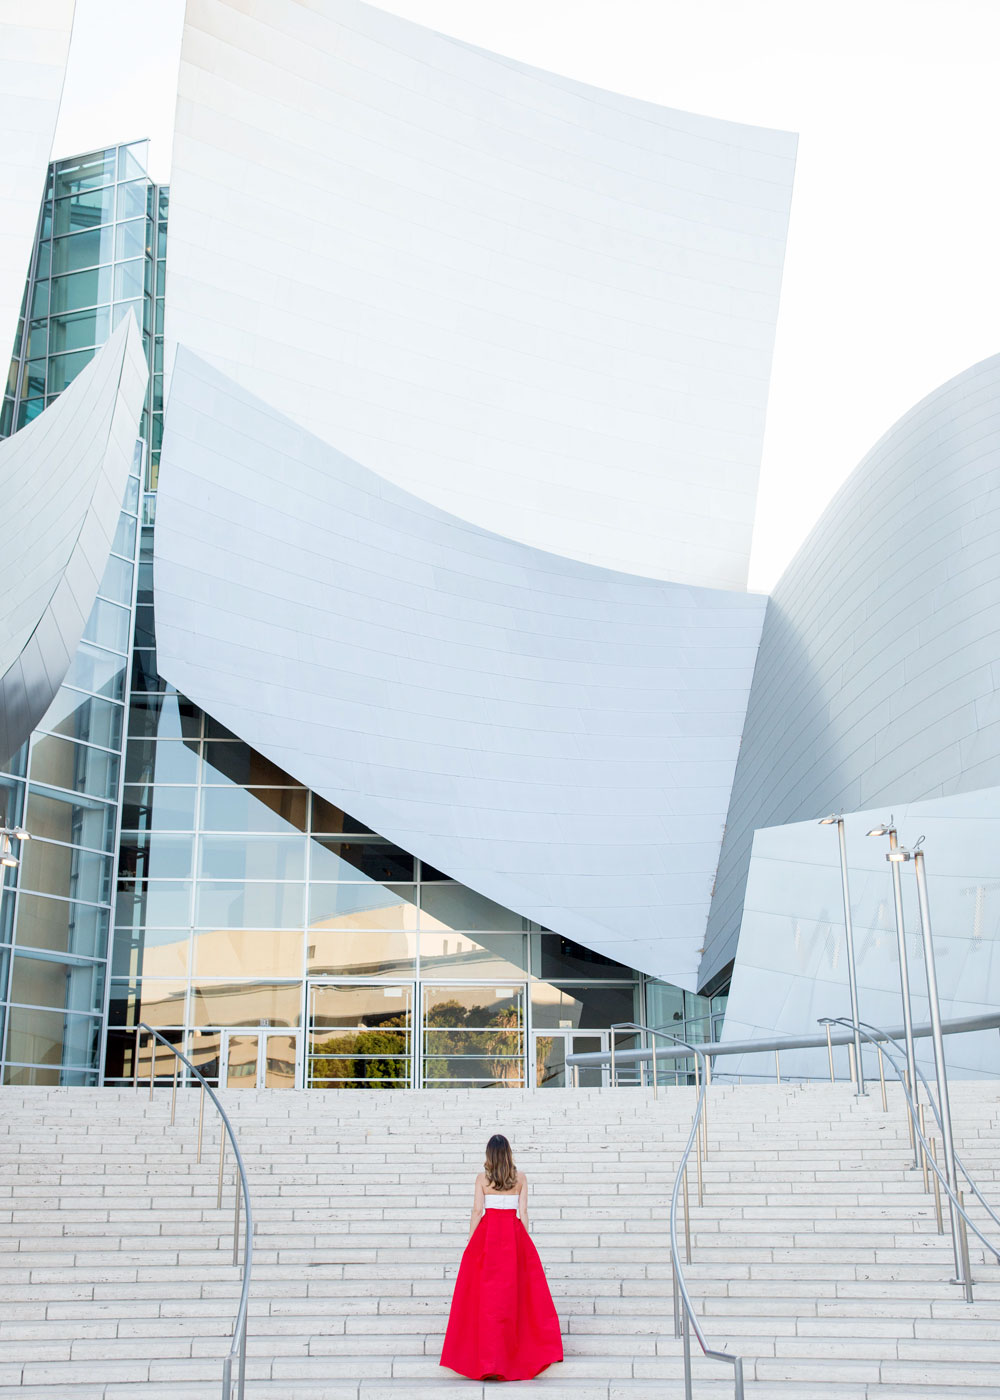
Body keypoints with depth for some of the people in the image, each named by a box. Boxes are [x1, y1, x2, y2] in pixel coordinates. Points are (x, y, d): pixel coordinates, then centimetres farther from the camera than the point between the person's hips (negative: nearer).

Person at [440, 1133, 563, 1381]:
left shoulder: (482, 1178, -2)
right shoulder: (520, 1178, 1)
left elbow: (477, 1212, -3)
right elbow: (523, 1213, 1)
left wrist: (471, 1243, 4)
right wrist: (523, 1242, 9)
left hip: (487, 1234, -1)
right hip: (514, 1233, 1)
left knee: (487, 1294, 3)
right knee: (515, 1290, 9)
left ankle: (487, 1360, 1)